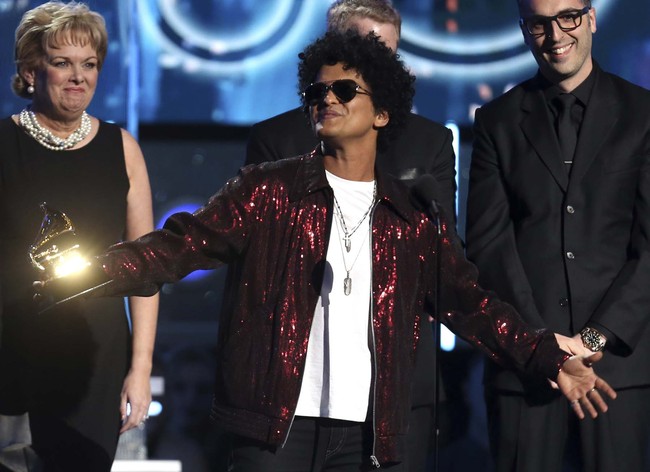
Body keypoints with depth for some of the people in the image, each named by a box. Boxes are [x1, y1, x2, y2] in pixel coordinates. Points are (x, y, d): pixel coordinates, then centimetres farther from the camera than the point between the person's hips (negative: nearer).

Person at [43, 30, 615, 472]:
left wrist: (552, 359, 2)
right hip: (274, 425, -2)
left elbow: (470, 304, 13)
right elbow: (183, 243, -3)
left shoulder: (415, 218, 11)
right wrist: (89, 273, -18)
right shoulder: (267, 190, 5)